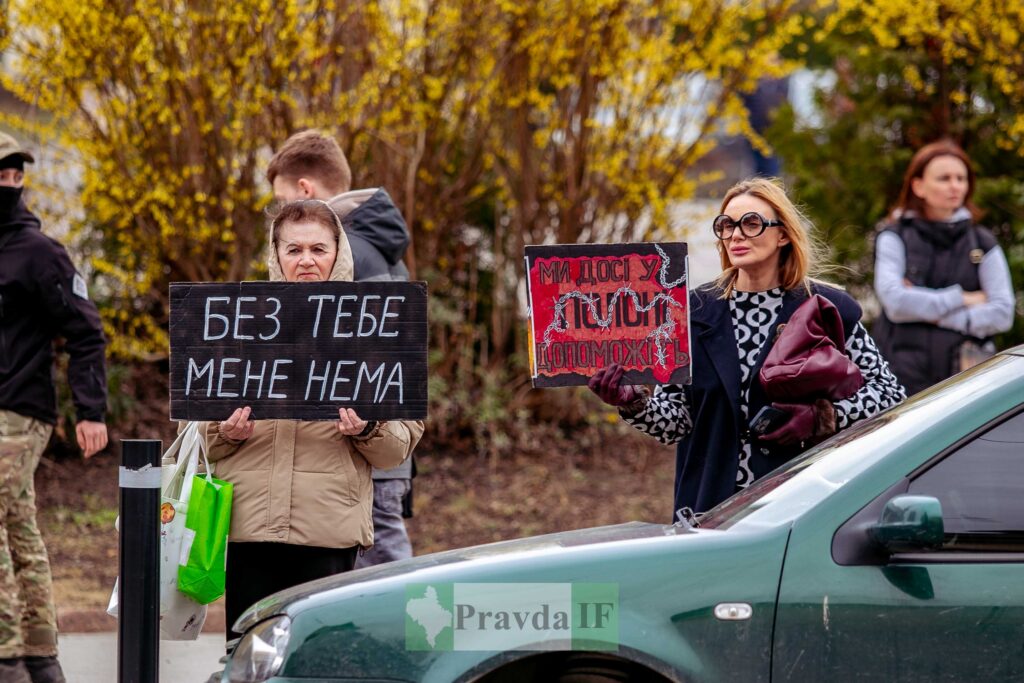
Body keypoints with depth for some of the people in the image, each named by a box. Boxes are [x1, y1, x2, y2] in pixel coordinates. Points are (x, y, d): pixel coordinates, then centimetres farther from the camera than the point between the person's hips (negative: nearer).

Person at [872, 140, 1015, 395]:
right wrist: (962, 299, -4)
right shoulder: (895, 237, 5)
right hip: (904, 381, -1)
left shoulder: (982, 243, 11)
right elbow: (894, 301, -11)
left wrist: (935, 314, -8)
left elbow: (1002, 314, 0)